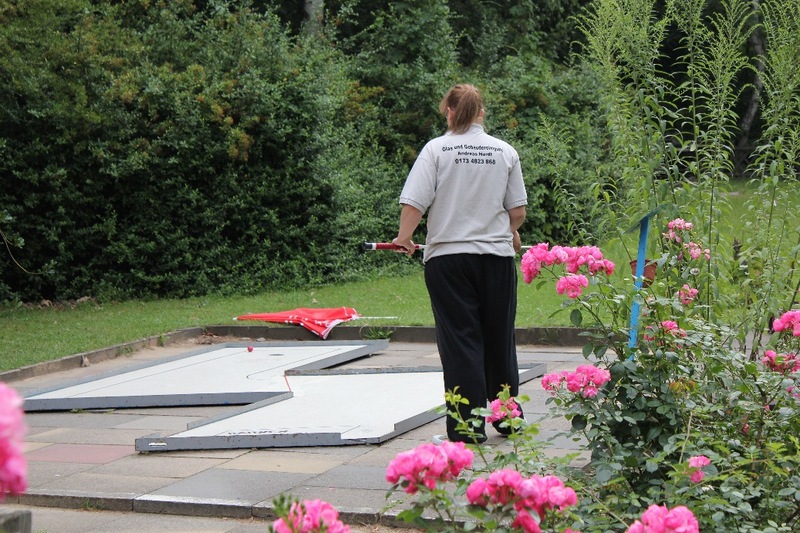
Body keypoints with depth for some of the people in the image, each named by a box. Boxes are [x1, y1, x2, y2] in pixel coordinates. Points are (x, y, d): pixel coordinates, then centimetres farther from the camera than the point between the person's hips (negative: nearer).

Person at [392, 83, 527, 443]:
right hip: (497, 254, 3)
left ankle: (468, 424, -1)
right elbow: (518, 210, 5)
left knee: (460, 339, 2)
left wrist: (404, 237, 4)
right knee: (500, 338, 15)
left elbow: (414, 201, -11)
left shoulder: (436, 149, -4)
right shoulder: (505, 152, 3)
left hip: (448, 255, -2)